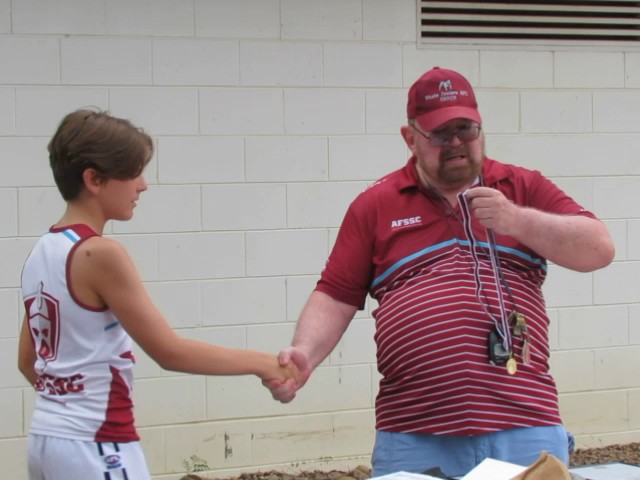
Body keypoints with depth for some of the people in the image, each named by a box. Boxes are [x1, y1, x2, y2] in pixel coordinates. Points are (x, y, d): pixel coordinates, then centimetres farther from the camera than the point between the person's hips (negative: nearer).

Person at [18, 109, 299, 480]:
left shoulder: (42, 252, 9)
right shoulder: (99, 254, -16)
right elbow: (170, 351, -17)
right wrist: (260, 362, -10)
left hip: (47, 438, 9)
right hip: (95, 448, -9)